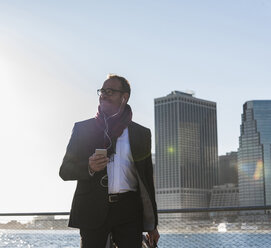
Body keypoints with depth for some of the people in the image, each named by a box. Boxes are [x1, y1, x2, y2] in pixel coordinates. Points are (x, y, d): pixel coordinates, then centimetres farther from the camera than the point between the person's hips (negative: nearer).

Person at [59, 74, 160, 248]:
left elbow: (147, 180, 14)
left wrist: (152, 224, 12)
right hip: (92, 211, 0)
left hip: (129, 209, 1)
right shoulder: (83, 129, 11)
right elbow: (65, 171, 9)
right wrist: (89, 167, -13)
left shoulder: (141, 134, 14)